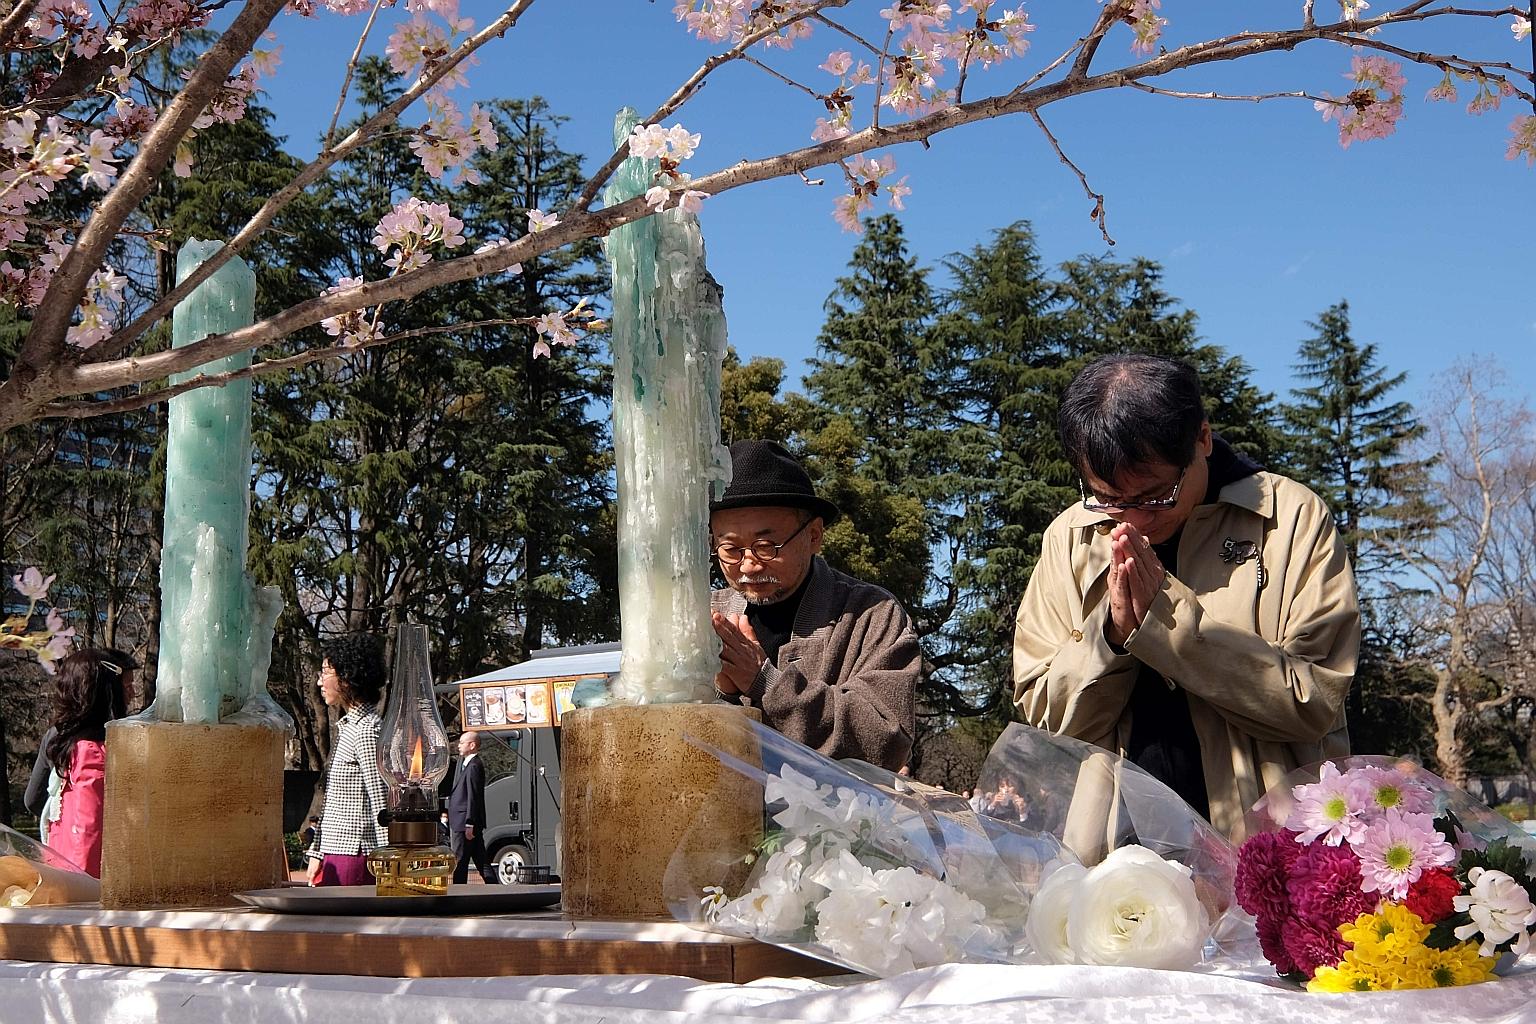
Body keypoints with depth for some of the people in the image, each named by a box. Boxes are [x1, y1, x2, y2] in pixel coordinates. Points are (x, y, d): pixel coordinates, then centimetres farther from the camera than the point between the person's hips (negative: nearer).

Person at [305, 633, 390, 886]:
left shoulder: (368, 729, -12)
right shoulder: (347, 726, 18)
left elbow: (381, 802, -16)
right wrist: (317, 853, 21)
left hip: (353, 857, -9)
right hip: (334, 856, 9)